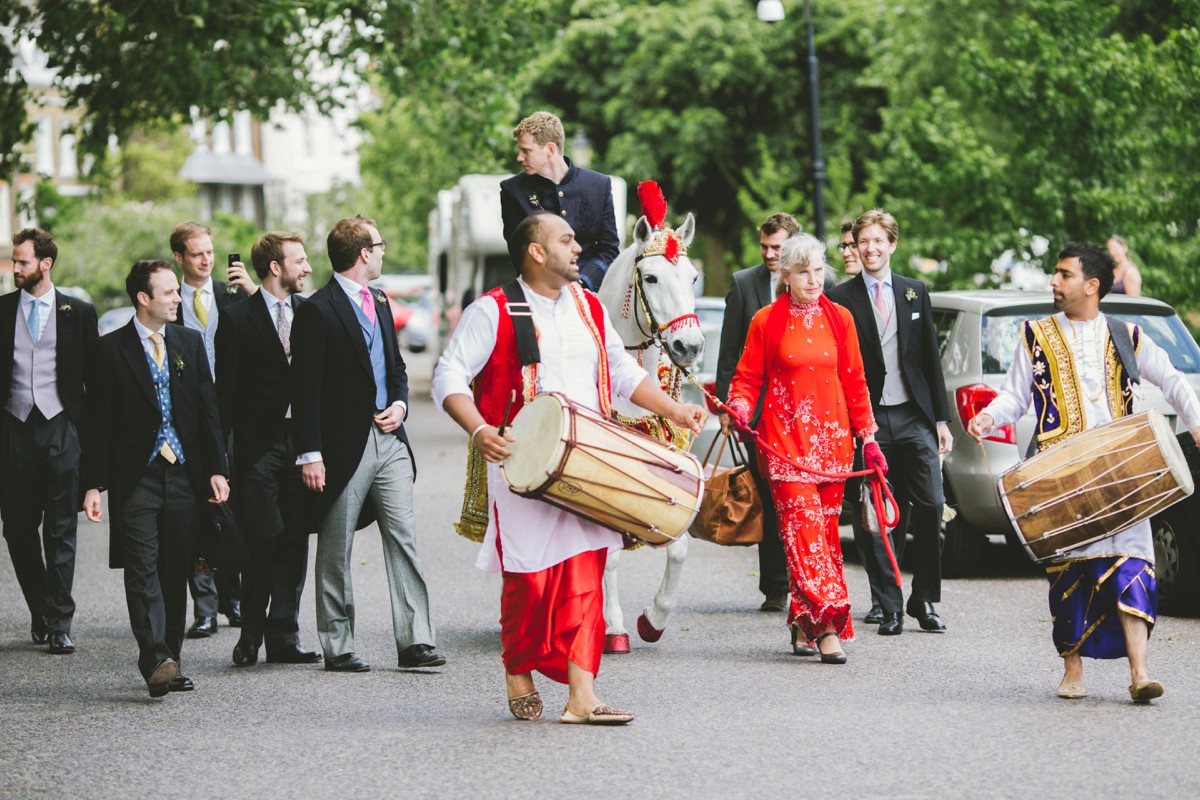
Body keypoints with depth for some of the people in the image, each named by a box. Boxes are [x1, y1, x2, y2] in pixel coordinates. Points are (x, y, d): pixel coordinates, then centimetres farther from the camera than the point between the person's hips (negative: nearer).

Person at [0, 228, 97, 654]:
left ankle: (60, 625, -2)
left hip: (61, 428, -2)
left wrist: (90, 427, -1)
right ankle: (40, 613, 21)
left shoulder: (78, 313, 3)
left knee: (61, 531, -3)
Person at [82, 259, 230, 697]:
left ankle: (169, 662, 13)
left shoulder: (190, 343, 11)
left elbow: (208, 409, 12)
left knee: (176, 572, 6)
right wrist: (94, 484, -7)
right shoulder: (112, 349, -1)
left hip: (184, 476, 4)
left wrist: (217, 469, 4)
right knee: (143, 571, -11)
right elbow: (99, 422, -1)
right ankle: (156, 662, -17)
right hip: (136, 478, -4)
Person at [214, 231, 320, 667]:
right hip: (258, 443, -4)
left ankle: (283, 638, 11)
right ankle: (251, 636, 5)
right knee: (263, 540, -7)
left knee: (295, 540, 4)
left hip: (301, 441, 4)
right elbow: (225, 389, -2)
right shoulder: (237, 317, -2)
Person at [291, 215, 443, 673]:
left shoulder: (379, 304, 16)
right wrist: (310, 455, -16)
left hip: (389, 440, 7)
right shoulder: (318, 311, -9)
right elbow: (305, 390, -12)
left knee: (404, 540, 0)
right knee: (335, 552, 3)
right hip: (344, 445, -7)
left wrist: (400, 404, 4)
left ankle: (415, 642, 0)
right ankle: (337, 648, 10)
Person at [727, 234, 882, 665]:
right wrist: (741, 407, -14)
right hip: (785, 439, -3)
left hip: (831, 440, 3)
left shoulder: (839, 319, 10)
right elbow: (747, 378, 7)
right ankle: (828, 626, -21)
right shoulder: (766, 322, 2)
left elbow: (855, 383, 13)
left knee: (825, 530, 3)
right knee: (803, 526, -15)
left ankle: (803, 623, 14)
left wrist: (868, 437, 9)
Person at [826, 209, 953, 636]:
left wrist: (940, 417, 8)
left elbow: (931, 358, 13)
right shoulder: (841, 298, 1)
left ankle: (924, 600, 7)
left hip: (914, 416, 2)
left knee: (931, 505, -5)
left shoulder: (915, 292, 11)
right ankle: (890, 607, 6)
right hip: (867, 420, -2)